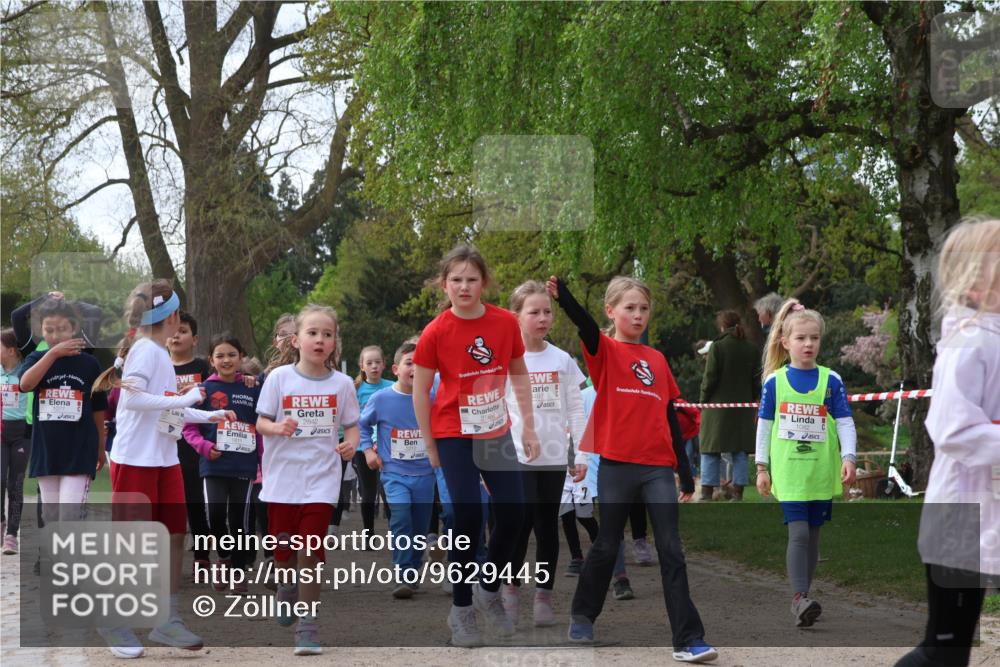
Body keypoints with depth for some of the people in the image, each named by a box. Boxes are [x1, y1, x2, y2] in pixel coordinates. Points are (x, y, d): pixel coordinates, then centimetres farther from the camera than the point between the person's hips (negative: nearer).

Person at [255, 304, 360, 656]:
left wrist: (351, 443, -14)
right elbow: (261, 422, -1)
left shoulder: (341, 383, -1)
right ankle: (287, 588, 45)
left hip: (321, 478, -1)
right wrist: (278, 428, -22)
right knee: (283, 549, 11)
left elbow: (351, 425, 7)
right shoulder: (279, 377, -3)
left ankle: (307, 626, 3)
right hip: (282, 477, 1)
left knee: (310, 552, -7)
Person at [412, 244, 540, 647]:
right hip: (455, 436, -3)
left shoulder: (506, 323, -7)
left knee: (513, 514, 1)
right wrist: (430, 446, -3)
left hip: (497, 433, 4)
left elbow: (519, 373, 7)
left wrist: (529, 427, 6)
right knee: (469, 517, -8)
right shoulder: (435, 332, -15)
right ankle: (461, 610, 8)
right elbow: (420, 391, -6)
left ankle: (489, 592, 26)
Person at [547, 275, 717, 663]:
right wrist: (562, 294, -44)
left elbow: (671, 418, 15)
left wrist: (685, 472, 13)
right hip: (617, 464, -3)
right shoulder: (605, 351, 0)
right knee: (607, 547, 8)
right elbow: (585, 326, -23)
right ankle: (582, 616, 31)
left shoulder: (658, 360, 13)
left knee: (671, 551, -3)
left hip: (658, 467, 3)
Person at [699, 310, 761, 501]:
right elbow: (757, 380, 8)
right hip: (743, 410, 4)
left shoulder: (717, 347, -9)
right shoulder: (752, 349, 4)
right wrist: (751, 401, 16)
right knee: (740, 452, 8)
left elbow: (710, 378, -9)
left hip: (718, 405, -4)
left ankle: (707, 493, 1)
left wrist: (704, 400, 2)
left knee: (711, 451, 3)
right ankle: (738, 493, 5)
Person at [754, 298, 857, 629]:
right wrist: (762, 467, 5)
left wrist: (848, 458, -11)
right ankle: (800, 598, -14)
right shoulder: (774, 382, 1)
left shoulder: (830, 381, 3)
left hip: (821, 472, 2)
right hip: (788, 472, -2)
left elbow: (845, 423, 2)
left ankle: (801, 597, 18)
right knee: (798, 532, -12)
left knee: (813, 535, 8)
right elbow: (764, 425, 6)